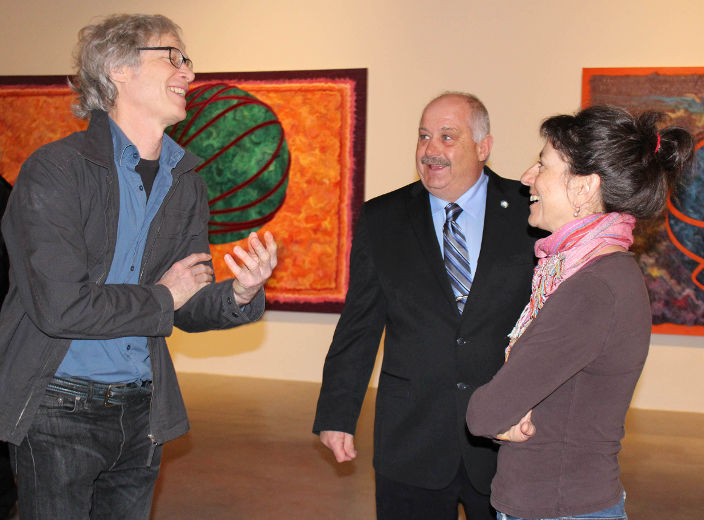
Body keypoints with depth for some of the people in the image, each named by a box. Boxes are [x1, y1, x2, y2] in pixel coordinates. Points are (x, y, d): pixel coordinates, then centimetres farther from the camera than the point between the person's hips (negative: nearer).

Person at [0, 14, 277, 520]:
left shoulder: (188, 185, 7)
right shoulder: (56, 169, -13)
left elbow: (190, 307, 9)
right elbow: (59, 307, -21)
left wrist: (239, 295, -14)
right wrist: (161, 297, -9)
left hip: (141, 414, 6)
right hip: (60, 410, -5)